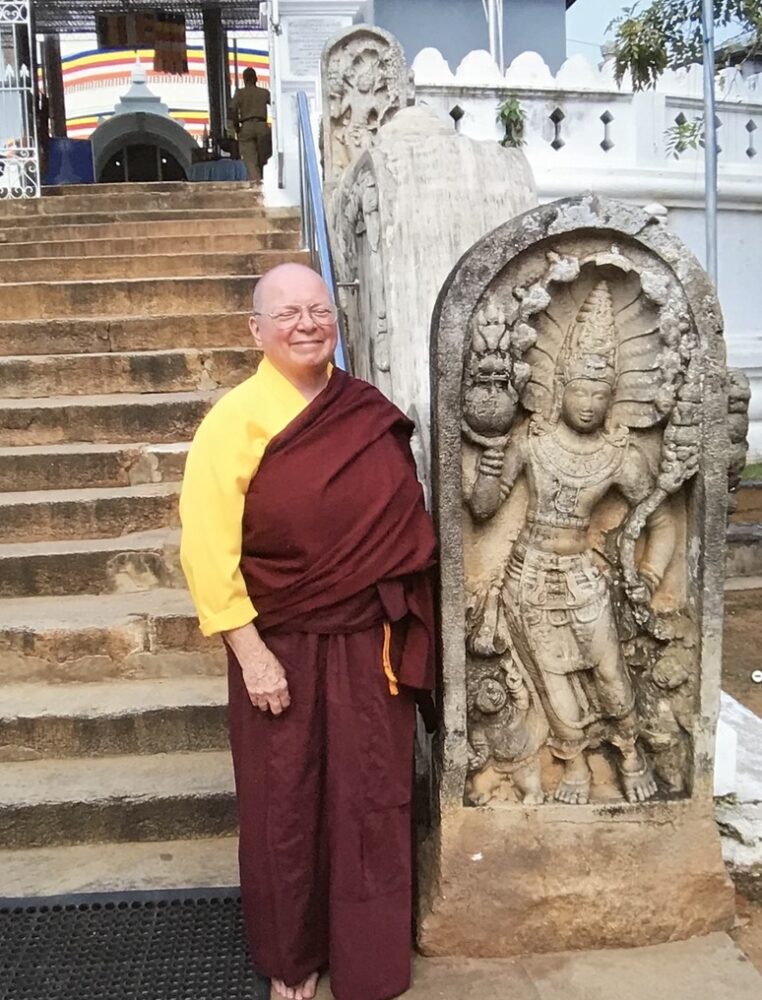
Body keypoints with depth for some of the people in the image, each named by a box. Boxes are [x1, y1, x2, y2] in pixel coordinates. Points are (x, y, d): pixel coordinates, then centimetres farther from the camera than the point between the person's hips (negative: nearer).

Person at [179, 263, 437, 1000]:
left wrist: (407, 628, 11)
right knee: (286, 807, 13)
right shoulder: (234, 422, -11)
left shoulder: (371, 412, 2)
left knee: (373, 804, 12)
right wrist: (251, 655, -15)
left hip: (372, 642, 3)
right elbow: (208, 552, -13)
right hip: (285, 648, -3)